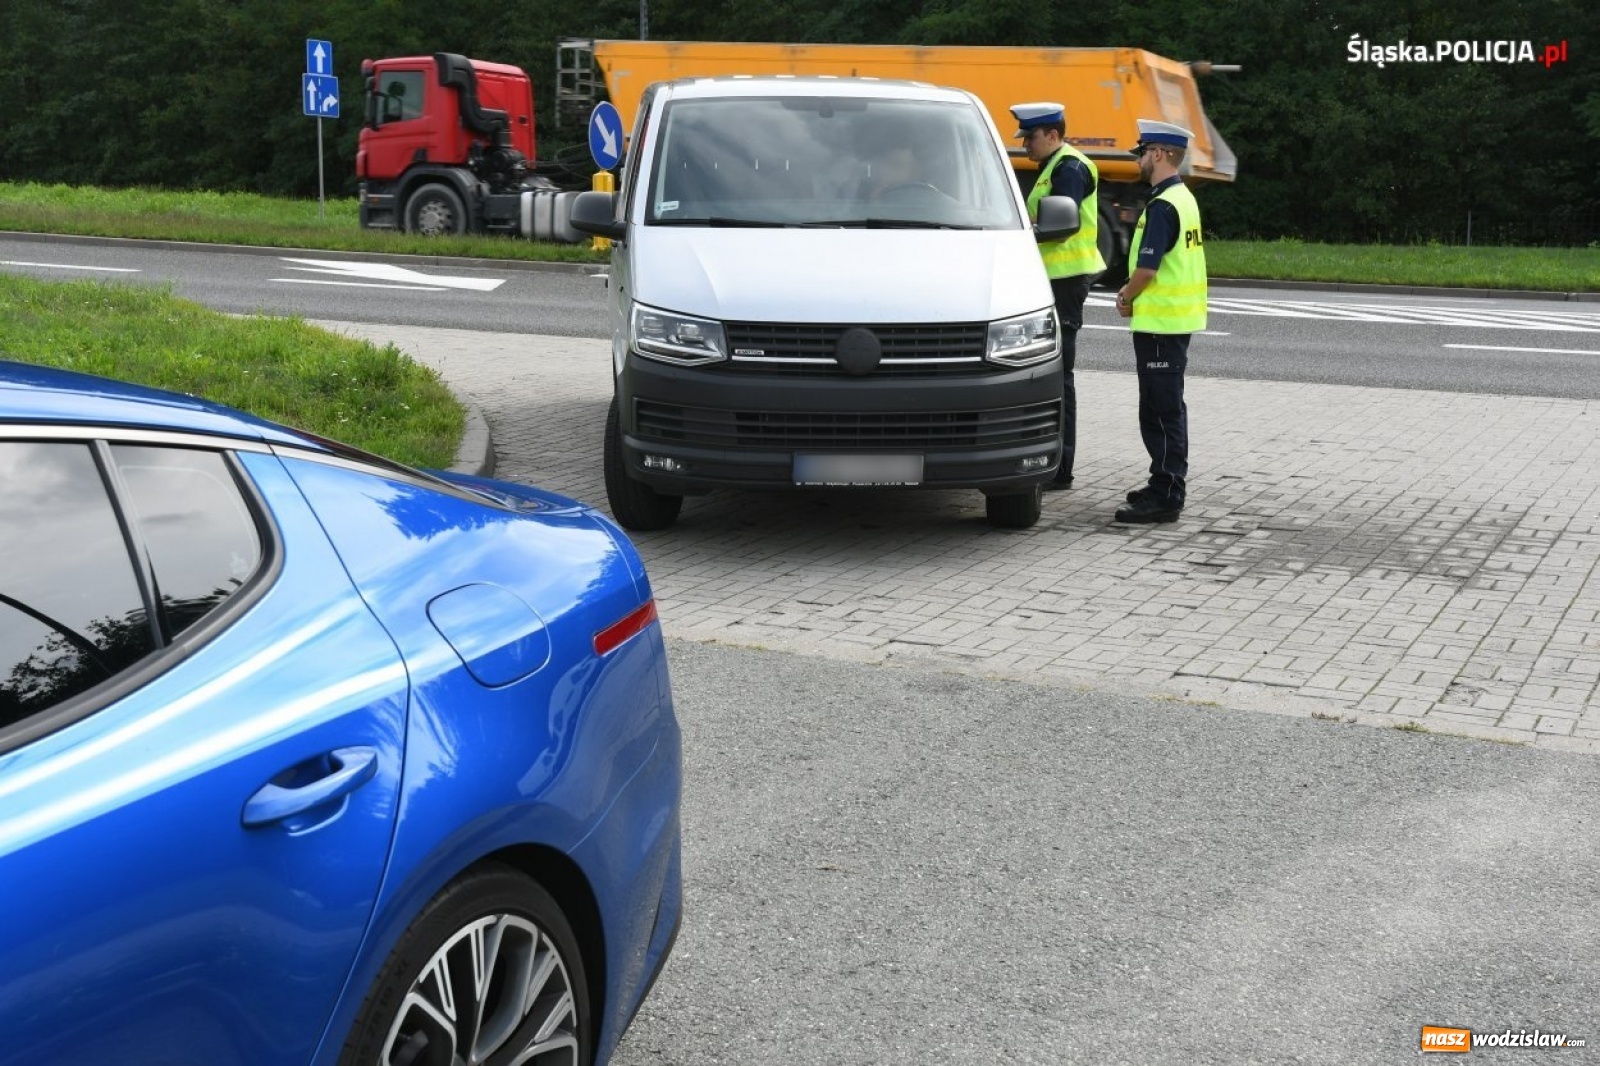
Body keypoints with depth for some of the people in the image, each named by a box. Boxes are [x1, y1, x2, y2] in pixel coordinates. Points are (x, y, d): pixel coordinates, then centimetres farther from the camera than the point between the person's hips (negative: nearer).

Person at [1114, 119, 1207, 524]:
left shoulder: (1163, 206, -18)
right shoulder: (1184, 198, 14)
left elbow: (1147, 267, -21)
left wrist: (1126, 299, -4)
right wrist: (1132, 291, 9)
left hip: (1160, 321, -10)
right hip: (1178, 319, 10)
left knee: (1161, 410, -7)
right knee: (1167, 407, 17)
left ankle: (1165, 498, -4)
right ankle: (1167, 485, 26)